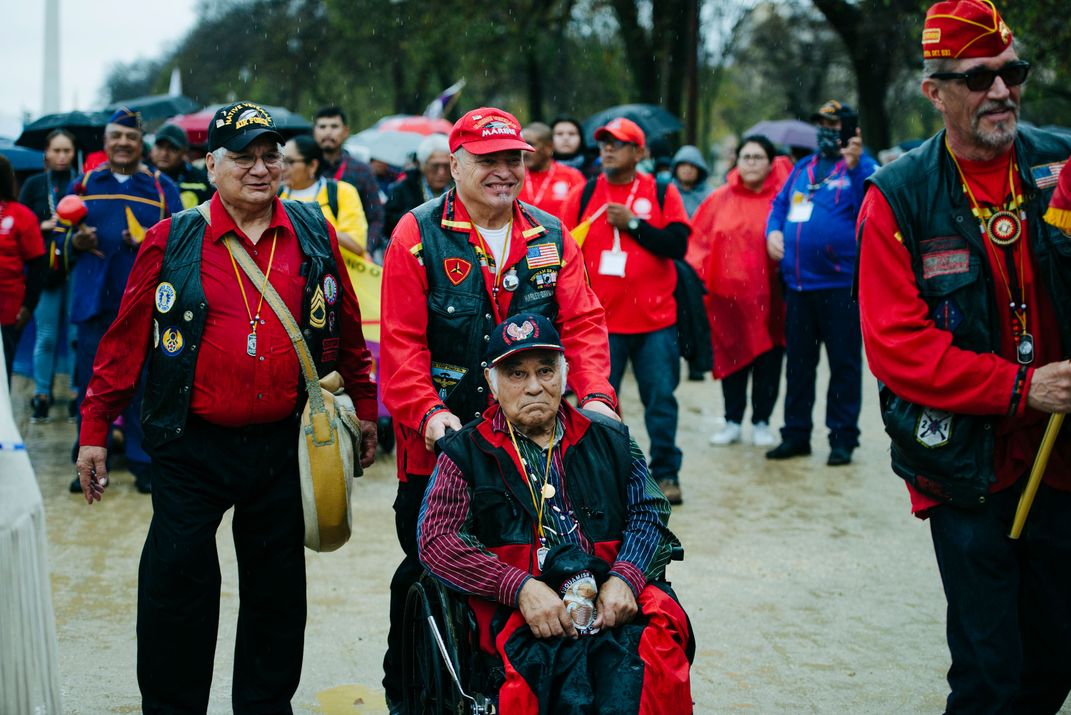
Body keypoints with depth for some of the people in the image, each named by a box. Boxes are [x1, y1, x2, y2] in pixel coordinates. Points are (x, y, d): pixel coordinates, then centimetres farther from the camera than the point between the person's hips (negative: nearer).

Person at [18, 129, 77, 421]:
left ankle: (78, 394, 10)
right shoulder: (34, 184, 7)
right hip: (46, 268, 1)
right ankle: (41, 396, 11)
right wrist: (45, 225, -10)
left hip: (78, 269, -1)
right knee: (46, 336, 4)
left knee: (77, 334, 1)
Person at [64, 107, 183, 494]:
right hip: (94, 299, 1)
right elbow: (66, 234, 15)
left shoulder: (162, 187, 8)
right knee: (91, 382, 3)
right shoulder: (84, 184, 12)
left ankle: (143, 464, 10)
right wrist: (76, 241, -7)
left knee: (143, 383, 1)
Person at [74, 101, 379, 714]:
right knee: (176, 580, -1)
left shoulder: (314, 234, 3)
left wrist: (365, 408, 15)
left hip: (284, 445, 2)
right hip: (193, 449, -2)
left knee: (278, 588, 12)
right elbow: (127, 339, 0)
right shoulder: (172, 242, -2)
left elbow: (348, 329, 12)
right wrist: (95, 429, 0)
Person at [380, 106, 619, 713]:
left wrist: (595, 394, -11)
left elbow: (583, 322, 4)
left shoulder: (551, 237, 8)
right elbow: (401, 339, -8)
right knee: (427, 570, 7)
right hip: (441, 440, -3)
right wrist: (426, 412, -20)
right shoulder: (418, 236, -3)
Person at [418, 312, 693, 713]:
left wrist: (625, 578, -7)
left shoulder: (609, 441, 22)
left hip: (613, 602, 3)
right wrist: (521, 588, -12)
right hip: (517, 612, -2)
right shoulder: (466, 453, 14)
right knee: (566, 658, -36)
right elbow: (437, 541, 2)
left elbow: (649, 515, 15)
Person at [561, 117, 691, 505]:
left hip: (655, 320, -1)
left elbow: (677, 244, -8)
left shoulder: (662, 193, 3)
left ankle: (666, 473, 15)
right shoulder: (583, 195, 7)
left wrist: (632, 223, -14)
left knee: (661, 399, 4)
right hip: (600, 320, 1)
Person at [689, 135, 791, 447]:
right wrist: (697, 276, -6)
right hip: (727, 292, 2)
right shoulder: (720, 200, 4)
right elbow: (699, 239, 4)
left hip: (768, 295, -2)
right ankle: (732, 422, 19)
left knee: (768, 359, 5)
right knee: (731, 355, 8)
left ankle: (761, 422, 18)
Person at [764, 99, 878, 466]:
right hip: (798, 283, 6)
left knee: (844, 362, 0)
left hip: (840, 284, -6)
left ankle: (843, 438, 7)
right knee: (798, 362, 12)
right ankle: (796, 434, 22)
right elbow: (780, 204, 24)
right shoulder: (802, 168, 17)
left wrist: (855, 165, -28)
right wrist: (773, 230, 4)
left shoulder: (861, 168, -1)